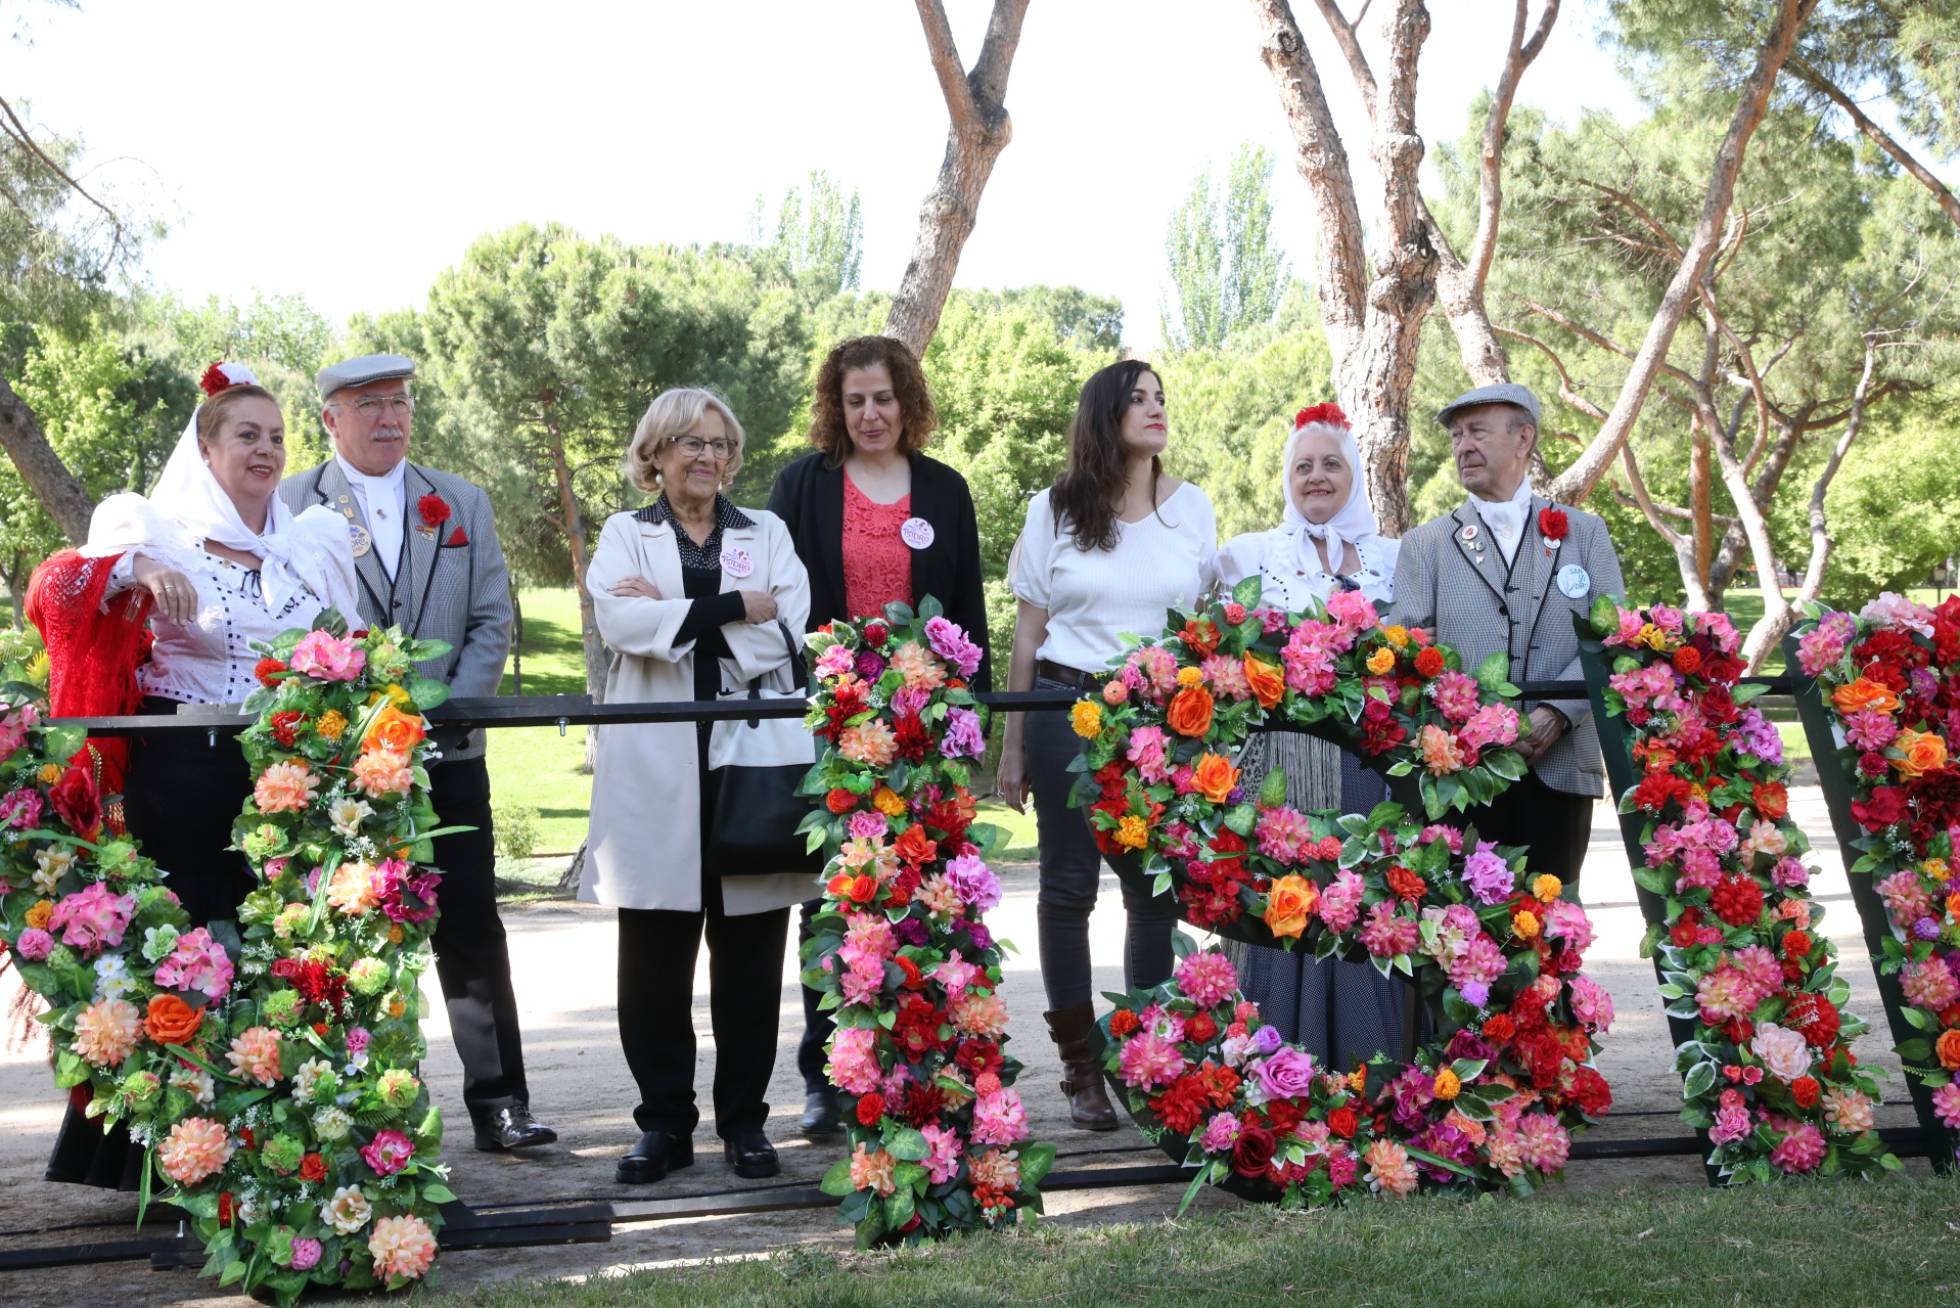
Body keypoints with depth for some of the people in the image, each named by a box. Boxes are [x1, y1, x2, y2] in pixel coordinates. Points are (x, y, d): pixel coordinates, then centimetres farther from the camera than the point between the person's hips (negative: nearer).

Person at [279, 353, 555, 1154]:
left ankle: (499, 1100, 7)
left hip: (445, 752, 2)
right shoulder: (288, 506, 4)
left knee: (472, 930, 2)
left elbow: (492, 621, 8)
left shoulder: (462, 503, 13)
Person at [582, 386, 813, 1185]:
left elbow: (784, 629, -2)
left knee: (749, 954, 2)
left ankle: (743, 1120, 12)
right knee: (654, 958, 1)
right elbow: (620, 620, -8)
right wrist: (735, 608, -9)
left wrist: (672, 614, -7)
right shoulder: (625, 535, 14)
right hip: (656, 767, -1)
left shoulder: (767, 533, 17)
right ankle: (664, 1123, 10)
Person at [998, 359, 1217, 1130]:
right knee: (1068, 886, 2)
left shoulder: (1192, 508, 9)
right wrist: (1012, 746, 4)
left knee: (1158, 891, 0)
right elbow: (1027, 632, 6)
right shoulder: (1054, 510, 4)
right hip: (1068, 711, -1)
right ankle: (1082, 1067, 10)